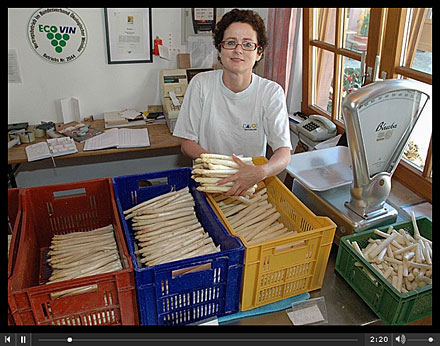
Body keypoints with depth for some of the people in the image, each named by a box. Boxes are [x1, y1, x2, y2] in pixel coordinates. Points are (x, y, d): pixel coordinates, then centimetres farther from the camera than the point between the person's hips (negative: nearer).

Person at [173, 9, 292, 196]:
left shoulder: (272, 92, -6)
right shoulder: (201, 84, -4)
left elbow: (284, 152, -12)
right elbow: (187, 143, -2)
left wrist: (260, 172, -35)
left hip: (253, 181, 0)